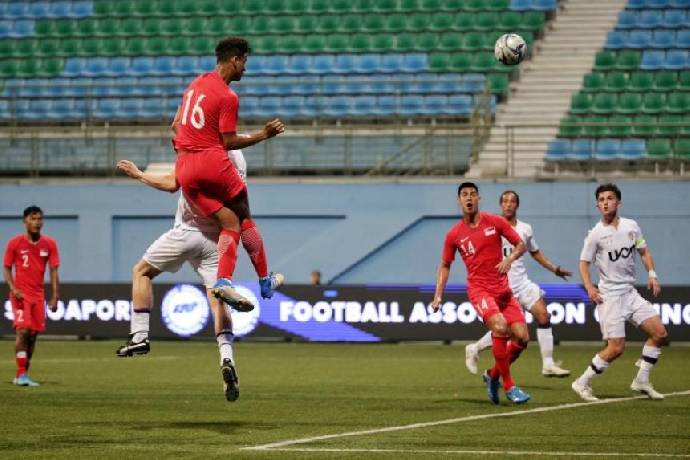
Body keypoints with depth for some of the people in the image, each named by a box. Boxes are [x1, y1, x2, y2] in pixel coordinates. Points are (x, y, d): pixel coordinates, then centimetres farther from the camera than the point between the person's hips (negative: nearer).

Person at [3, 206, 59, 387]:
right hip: (21, 294, -3)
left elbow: (53, 271, 4)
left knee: (33, 334, 4)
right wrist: (13, 289, -13)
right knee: (23, 331, -16)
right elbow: (7, 268, 2)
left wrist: (54, 297, -2)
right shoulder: (14, 243, -4)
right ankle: (21, 374, -14)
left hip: (38, 295, 3)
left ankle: (24, 374, 14)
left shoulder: (49, 244, 2)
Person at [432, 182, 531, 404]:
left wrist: (510, 259, -13)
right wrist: (438, 295, 5)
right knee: (500, 326, -29)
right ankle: (509, 386, -19)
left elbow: (520, 244, 8)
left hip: (503, 290, 3)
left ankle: (493, 376, 20)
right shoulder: (454, 235, 2)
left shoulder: (495, 222, 3)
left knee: (522, 338, -6)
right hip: (479, 289, -3)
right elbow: (445, 265, 14)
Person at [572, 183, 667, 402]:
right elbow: (584, 262, -1)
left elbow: (644, 252, 17)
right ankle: (582, 383, 3)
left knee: (659, 333, -1)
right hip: (609, 296, -6)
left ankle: (641, 381, 10)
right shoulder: (596, 234, -7)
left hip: (630, 292, 6)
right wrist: (589, 288, -15)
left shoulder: (631, 226, 5)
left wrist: (652, 275, 4)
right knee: (616, 348, -12)